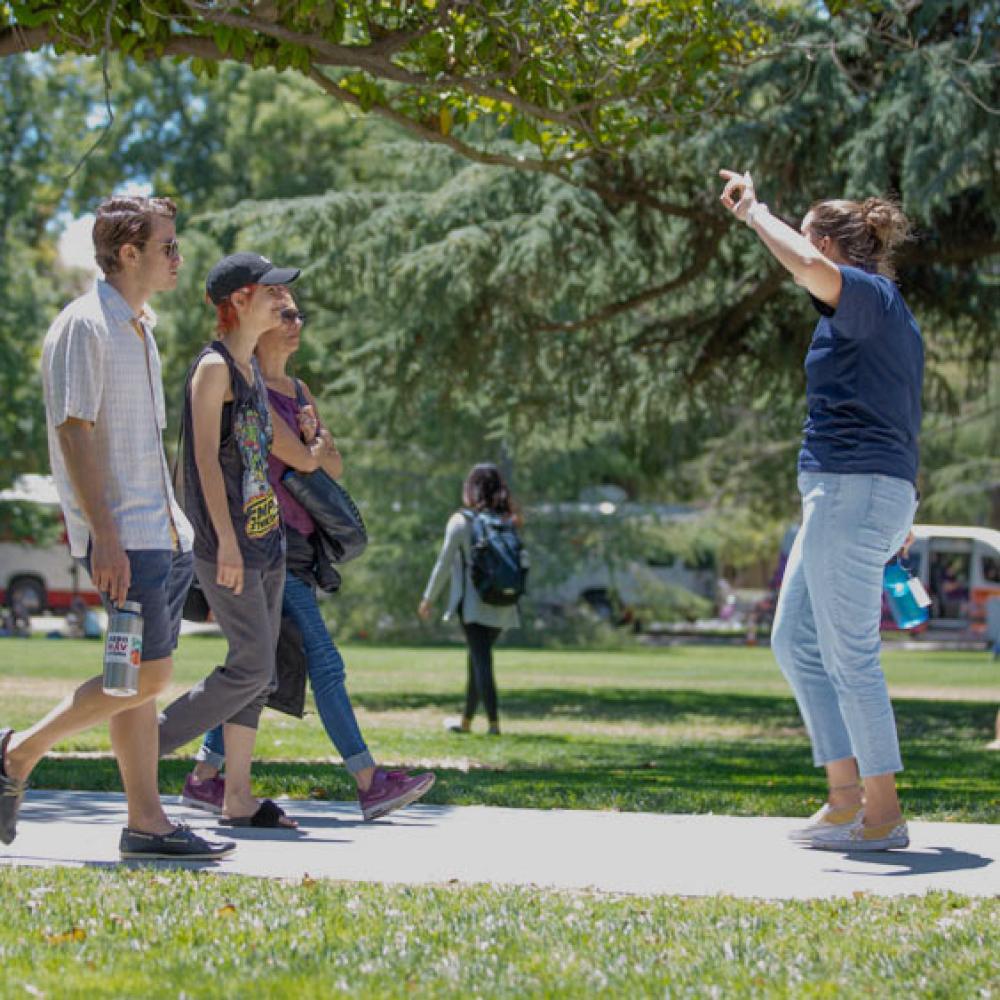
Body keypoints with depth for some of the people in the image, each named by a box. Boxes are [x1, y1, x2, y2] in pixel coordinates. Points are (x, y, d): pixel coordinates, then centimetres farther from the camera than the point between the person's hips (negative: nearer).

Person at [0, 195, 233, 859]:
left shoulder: (140, 327, 17)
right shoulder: (85, 326, -11)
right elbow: (74, 434, -17)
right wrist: (104, 537, -22)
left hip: (163, 533, 9)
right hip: (122, 537, -9)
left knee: (144, 678, 7)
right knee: (147, 676, -11)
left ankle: (147, 822, 8)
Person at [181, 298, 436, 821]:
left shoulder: (299, 391, 19)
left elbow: (334, 465, 14)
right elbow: (300, 459, -14)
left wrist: (314, 437, -6)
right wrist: (313, 447, 8)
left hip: (296, 547, 9)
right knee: (324, 663, -11)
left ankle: (204, 778, 14)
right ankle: (370, 783, -10)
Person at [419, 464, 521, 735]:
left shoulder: (461, 521, -6)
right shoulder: (507, 522, 7)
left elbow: (444, 564, -4)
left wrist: (428, 598, 5)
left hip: (475, 603, -5)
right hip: (503, 605, 5)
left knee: (482, 661, -6)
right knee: (478, 660, 16)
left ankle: (493, 721, -15)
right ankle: (466, 720, 26)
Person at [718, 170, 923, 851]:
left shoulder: (867, 296, -9)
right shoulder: (886, 313, 21)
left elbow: (810, 268, -32)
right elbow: (898, 425, 24)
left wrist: (752, 209, -16)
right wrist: (900, 519, 28)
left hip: (854, 489, -10)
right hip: (845, 495, 10)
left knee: (850, 655, -6)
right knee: (795, 643, 14)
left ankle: (883, 816, -1)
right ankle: (846, 798, 14)